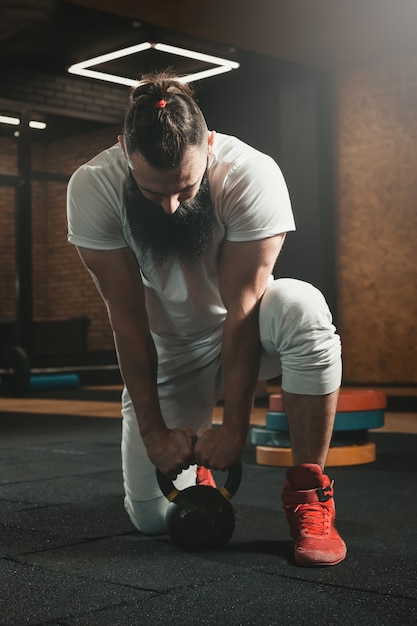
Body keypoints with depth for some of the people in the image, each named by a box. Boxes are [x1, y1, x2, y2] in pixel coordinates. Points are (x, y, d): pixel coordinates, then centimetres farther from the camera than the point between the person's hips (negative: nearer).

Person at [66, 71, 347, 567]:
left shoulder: (252, 176, -28)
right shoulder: (92, 188, -23)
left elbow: (241, 309, -26)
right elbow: (128, 319, -19)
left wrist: (235, 425, -24)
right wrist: (153, 430, -17)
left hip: (243, 332, -1)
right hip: (165, 352, 2)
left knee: (302, 309, -38)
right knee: (151, 518, -8)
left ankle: (308, 493, -21)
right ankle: (192, 468, 30)